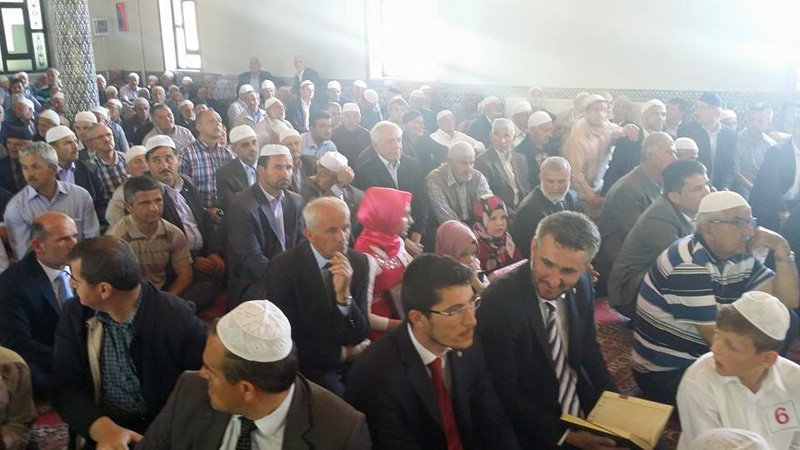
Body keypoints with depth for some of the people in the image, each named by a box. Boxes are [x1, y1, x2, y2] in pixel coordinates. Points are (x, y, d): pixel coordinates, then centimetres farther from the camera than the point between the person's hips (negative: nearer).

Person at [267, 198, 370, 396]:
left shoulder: (358, 262, -1)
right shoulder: (283, 266, -12)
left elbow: (358, 336, -4)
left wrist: (344, 295, -21)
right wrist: (342, 353, -4)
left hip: (352, 361, 4)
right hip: (307, 368, -4)